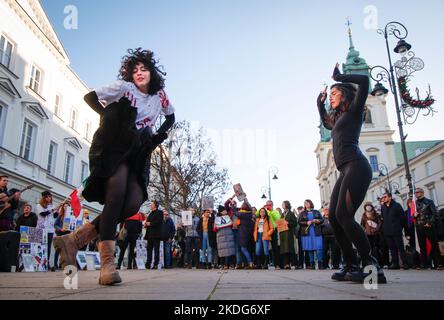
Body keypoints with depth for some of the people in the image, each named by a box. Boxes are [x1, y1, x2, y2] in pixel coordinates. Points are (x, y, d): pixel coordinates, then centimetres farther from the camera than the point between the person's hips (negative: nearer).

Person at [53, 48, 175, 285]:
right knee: (117, 194, -25)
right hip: (114, 147, -4)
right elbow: (90, 97, 1)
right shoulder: (124, 87, 1)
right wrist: (109, 115, -11)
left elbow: (171, 117, 27)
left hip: (138, 152, 5)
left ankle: (75, 239, -3)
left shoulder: (160, 96, 12)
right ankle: (107, 262, -23)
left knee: (134, 204, -13)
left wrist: (159, 134, 10)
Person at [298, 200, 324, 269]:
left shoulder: (316, 212, 13)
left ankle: (320, 263, -1)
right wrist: (307, 223, -11)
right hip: (307, 233, 1)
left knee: (319, 248, -8)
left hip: (316, 232, 0)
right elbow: (300, 222, 4)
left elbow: (322, 219, 11)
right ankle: (312, 264, 9)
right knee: (310, 248, 2)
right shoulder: (303, 213, 12)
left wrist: (317, 220, -9)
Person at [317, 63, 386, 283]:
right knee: (334, 217, 1)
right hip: (346, 171, 9)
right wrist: (320, 104, 43)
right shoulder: (338, 119, 29)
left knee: (343, 215, -19)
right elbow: (326, 123, 52)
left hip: (356, 166, -9)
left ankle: (372, 266, -14)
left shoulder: (354, 111, 7)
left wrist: (339, 77, 5)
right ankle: (351, 265, 4)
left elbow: (364, 80, -7)